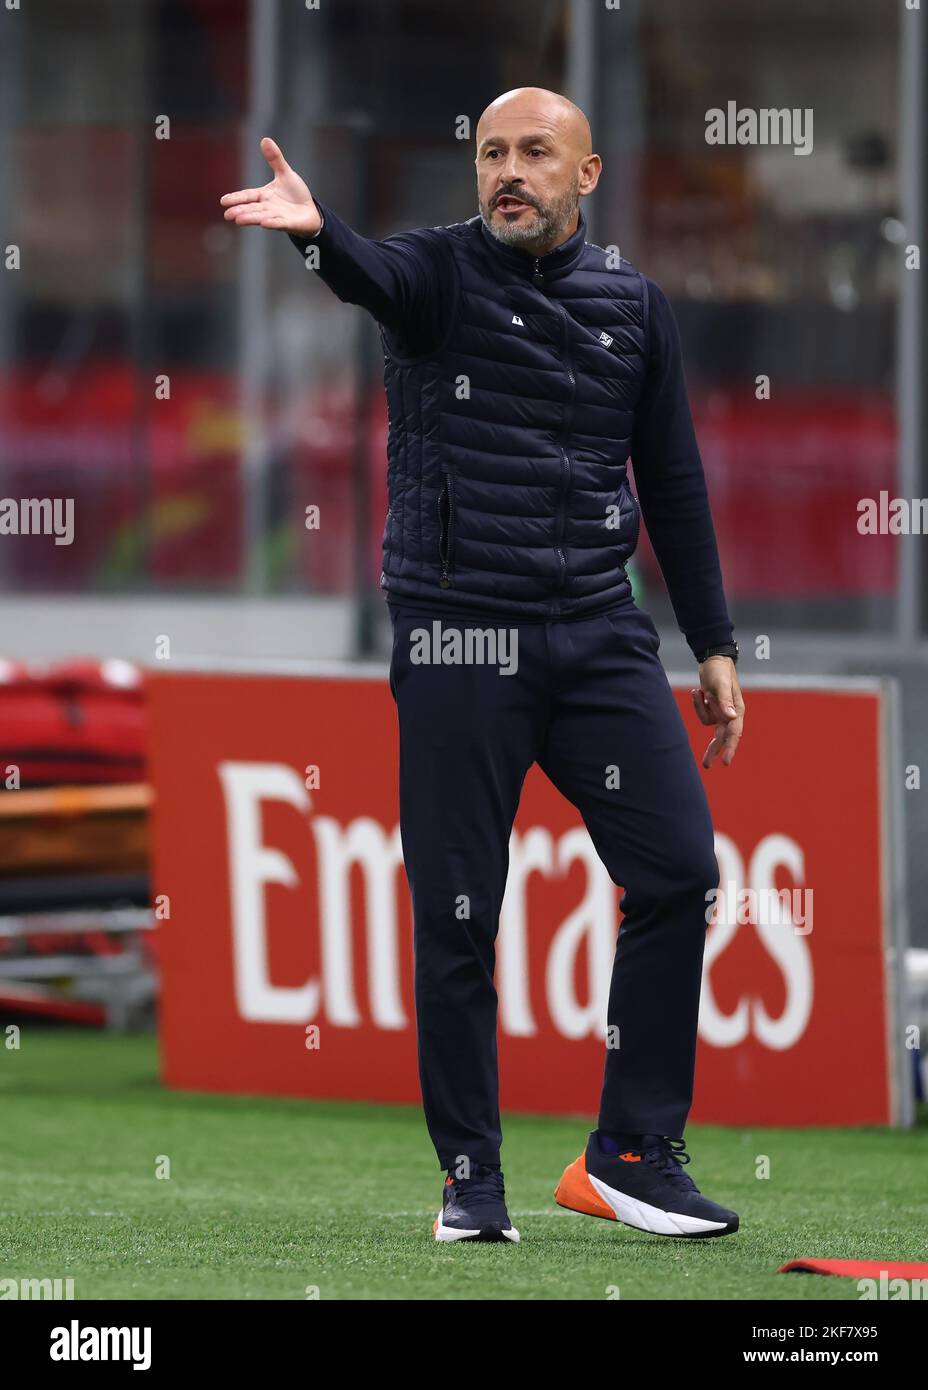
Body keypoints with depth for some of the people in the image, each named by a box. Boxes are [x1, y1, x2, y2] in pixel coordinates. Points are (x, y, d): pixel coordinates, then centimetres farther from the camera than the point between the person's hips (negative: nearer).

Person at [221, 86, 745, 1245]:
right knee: (456, 914, -2)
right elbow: (371, 276, -26)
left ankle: (632, 1154, 5)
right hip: (458, 638, -3)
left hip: (598, 631, 3)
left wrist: (712, 645, 13)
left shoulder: (633, 305, 11)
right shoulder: (442, 273, -1)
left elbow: (674, 482, 16)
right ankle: (471, 1178, 9)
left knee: (677, 870, -5)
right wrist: (314, 229, -50)